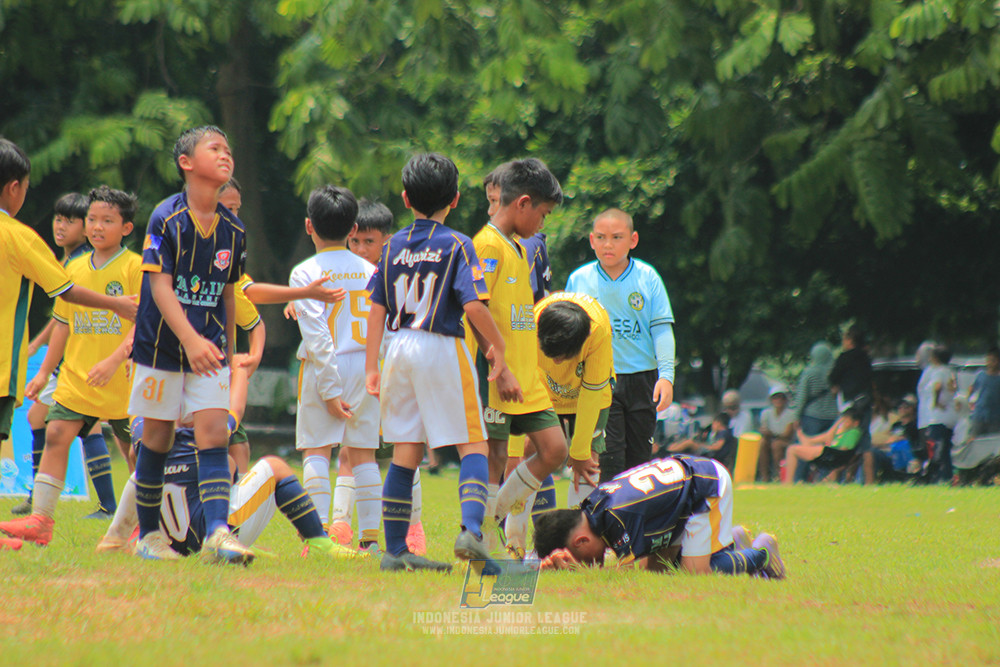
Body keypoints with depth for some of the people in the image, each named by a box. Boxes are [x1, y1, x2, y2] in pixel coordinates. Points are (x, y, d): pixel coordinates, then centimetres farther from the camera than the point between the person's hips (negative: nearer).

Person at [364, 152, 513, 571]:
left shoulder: (393, 247, 9)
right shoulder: (457, 245, -5)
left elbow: (378, 308, 9)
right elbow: (473, 305, -14)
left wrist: (371, 367, 11)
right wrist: (497, 345, -1)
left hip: (399, 349, 5)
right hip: (443, 348, -5)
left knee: (405, 453, 9)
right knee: (473, 446, -1)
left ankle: (395, 549, 10)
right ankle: (471, 529, -22)